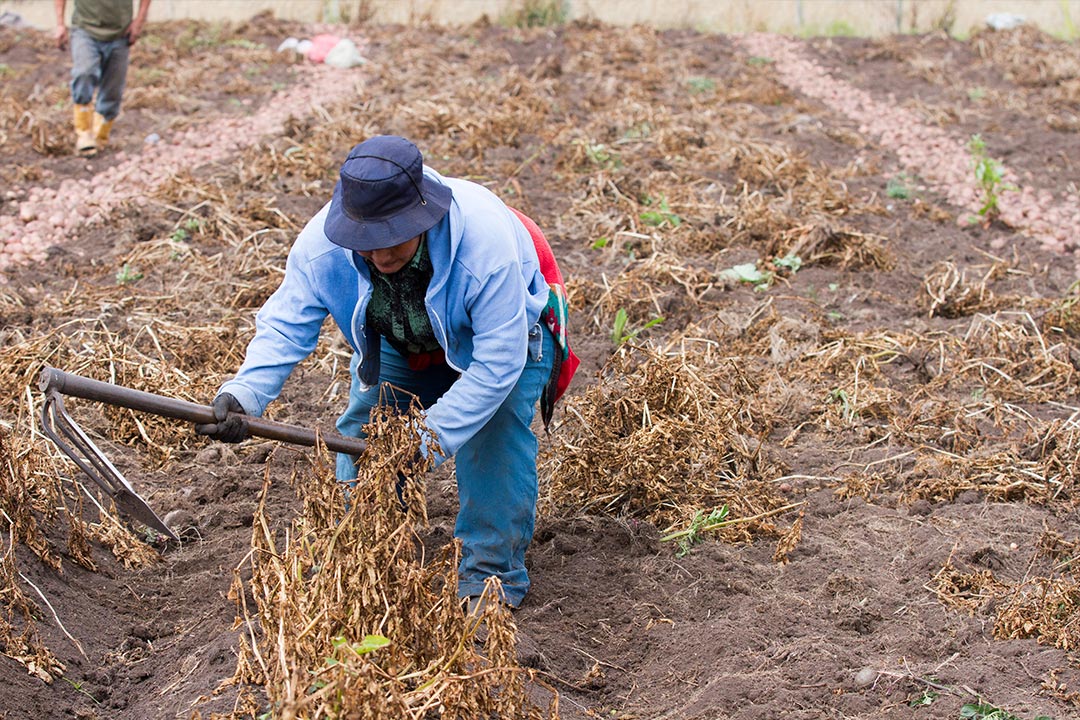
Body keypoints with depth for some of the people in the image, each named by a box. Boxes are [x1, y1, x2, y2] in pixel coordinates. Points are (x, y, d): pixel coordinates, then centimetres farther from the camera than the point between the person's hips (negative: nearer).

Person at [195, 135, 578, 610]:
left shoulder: (484, 240, -44)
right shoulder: (322, 243, -32)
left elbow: (498, 359, -38)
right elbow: (284, 327, -27)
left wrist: (433, 437, -41)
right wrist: (242, 394, -47)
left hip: (505, 332, -4)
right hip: (400, 343, 4)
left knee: (493, 435, -21)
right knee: (362, 426, -4)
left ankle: (491, 575, -4)